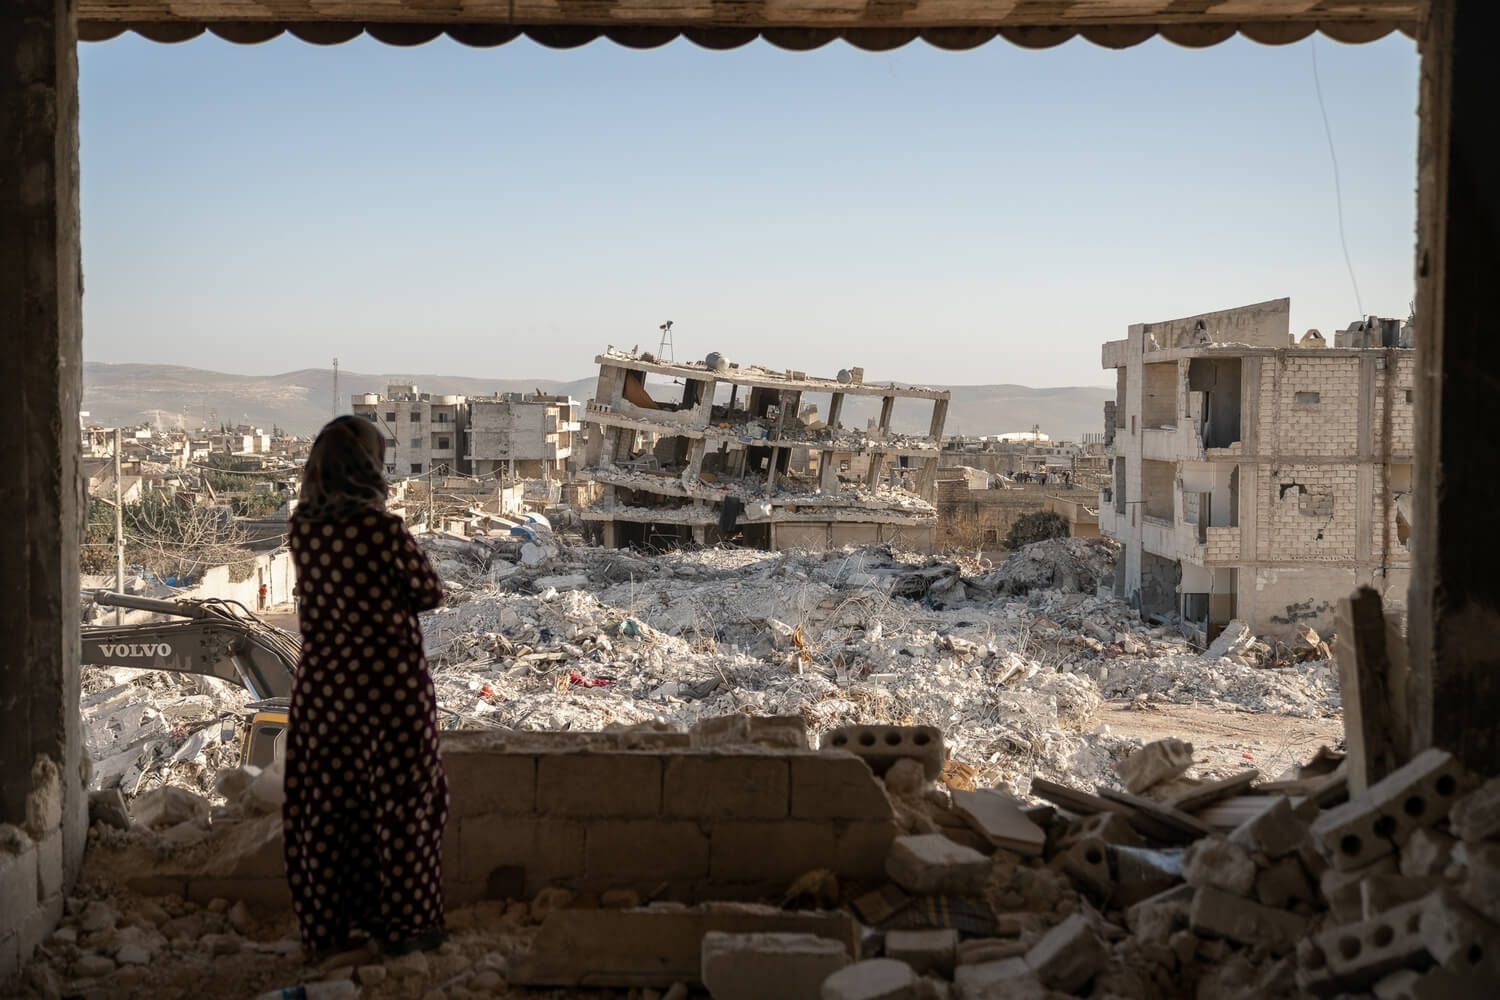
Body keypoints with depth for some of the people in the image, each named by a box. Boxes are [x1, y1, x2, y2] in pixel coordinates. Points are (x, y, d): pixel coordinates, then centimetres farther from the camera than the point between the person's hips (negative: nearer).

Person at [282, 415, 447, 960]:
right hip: (390, 680, -5)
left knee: (324, 802, 14)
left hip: (321, 681, 5)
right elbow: (429, 591, -8)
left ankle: (327, 927, 23)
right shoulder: (381, 528, -18)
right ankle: (404, 925, 18)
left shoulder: (302, 528, -2)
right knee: (399, 801, 9)